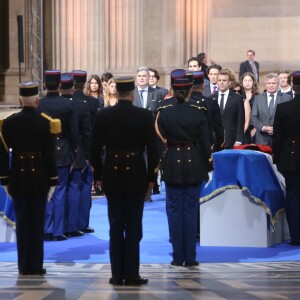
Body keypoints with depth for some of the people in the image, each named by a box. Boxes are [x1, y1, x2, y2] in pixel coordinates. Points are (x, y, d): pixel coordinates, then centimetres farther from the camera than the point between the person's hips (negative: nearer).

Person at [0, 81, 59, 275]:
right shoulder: (45, 123, -8)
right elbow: (50, 155, -7)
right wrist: (53, 181, 1)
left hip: (18, 178, 2)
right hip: (39, 178, -2)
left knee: (22, 223, 9)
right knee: (37, 223, 5)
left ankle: (24, 266, 13)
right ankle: (36, 266, 7)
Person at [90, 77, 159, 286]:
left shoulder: (103, 115, -1)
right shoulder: (145, 116, -6)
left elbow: (95, 149, 1)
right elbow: (152, 149, -5)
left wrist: (98, 175, 11)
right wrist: (151, 178, 3)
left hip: (112, 175, 2)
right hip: (136, 175, -2)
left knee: (116, 227, 8)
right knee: (133, 228, 3)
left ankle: (117, 275, 9)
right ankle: (131, 274, 4)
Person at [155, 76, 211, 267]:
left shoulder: (164, 113, -5)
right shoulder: (198, 113, -4)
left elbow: (161, 141, 0)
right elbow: (205, 143, -2)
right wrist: (206, 167, 7)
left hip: (173, 164, 0)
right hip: (194, 163, 0)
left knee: (174, 210, 6)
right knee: (191, 210, 5)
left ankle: (178, 257, 6)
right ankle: (190, 257, 6)